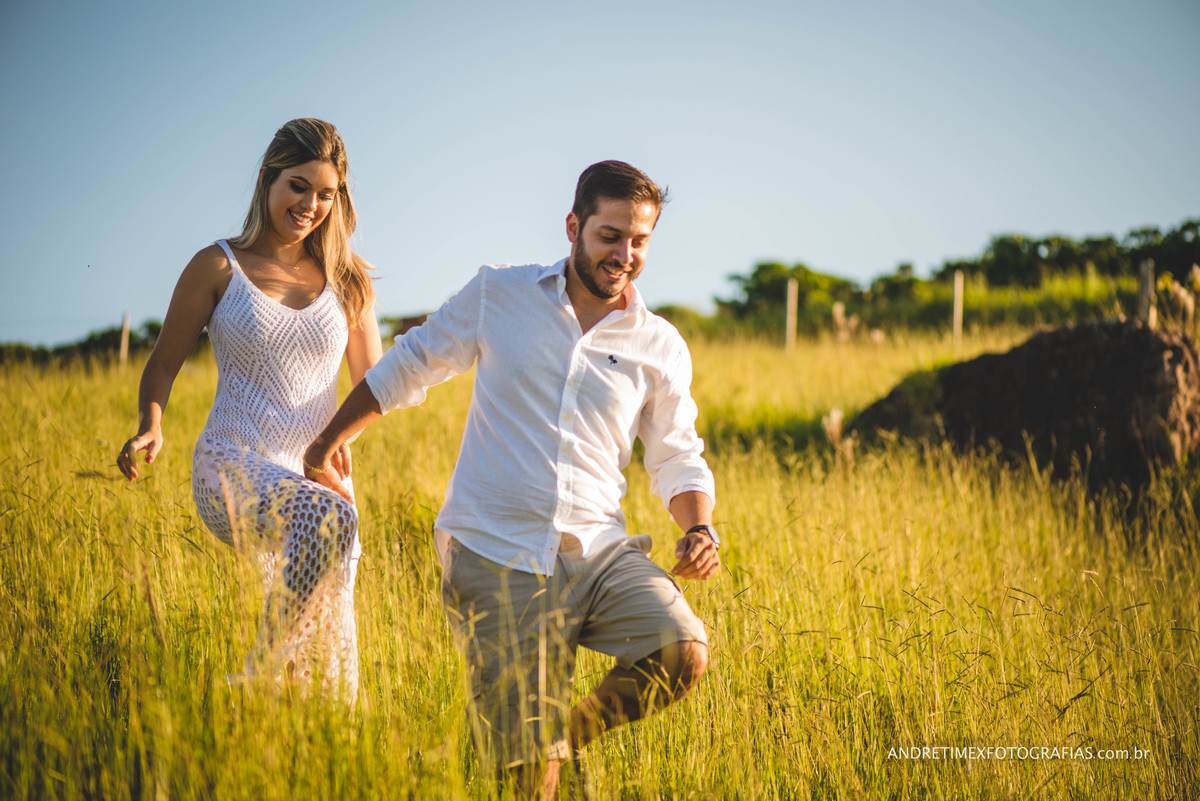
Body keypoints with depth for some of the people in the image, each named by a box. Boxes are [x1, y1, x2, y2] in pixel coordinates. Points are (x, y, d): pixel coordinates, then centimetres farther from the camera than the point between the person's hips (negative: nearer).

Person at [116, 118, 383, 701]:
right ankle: (259, 681, -25)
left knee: (332, 669, -3)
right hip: (233, 468, -4)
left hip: (316, 478, 4)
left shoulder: (346, 281, 13)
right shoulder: (218, 268, 4)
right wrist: (149, 426, -14)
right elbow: (162, 366, 8)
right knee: (329, 519, -37)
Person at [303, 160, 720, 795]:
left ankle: (575, 731, 2)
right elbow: (408, 367, 16)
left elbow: (678, 460, 14)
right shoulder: (497, 295, 4)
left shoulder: (660, 346, 8)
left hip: (599, 552, 2)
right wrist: (328, 441, 21)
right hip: (495, 556, -2)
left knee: (684, 653, -24)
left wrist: (699, 530, -6)